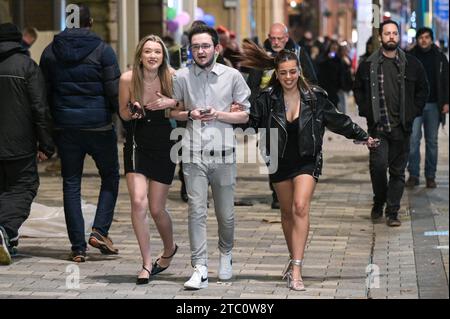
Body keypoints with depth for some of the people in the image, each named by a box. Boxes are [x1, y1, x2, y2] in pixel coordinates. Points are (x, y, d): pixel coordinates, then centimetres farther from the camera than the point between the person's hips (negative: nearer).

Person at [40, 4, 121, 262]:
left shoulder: (50, 52, 4)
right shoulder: (102, 50, -6)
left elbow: (44, 94, 7)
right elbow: (115, 92, -11)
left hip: (65, 127, 3)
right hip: (99, 125, -3)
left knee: (71, 184, 8)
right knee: (110, 176, 15)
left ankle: (78, 247, 6)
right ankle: (100, 231, 0)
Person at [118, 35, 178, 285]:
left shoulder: (172, 78, -11)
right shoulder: (128, 79, -9)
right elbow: (123, 113, 5)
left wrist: (171, 103, -18)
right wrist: (133, 111, -18)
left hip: (163, 146, -1)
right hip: (137, 144, 1)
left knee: (156, 209, 4)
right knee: (138, 202, -15)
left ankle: (170, 249, 36)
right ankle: (147, 263, -3)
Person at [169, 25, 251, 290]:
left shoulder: (232, 76, 3)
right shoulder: (182, 77, 4)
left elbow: (245, 115, 6)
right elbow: (172, 111, 14)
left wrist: (219, 114, -10)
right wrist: (189, 114, -6)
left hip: (223, 153, 0)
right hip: (194, 153, 0)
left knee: (226, 213, 8)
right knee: (197, 211, -8)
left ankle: (226, 253, 36)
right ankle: (200, 269, -8)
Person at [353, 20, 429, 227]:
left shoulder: (411, 64, 4)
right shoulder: (368, 65, 3)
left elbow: (423, 90, 14)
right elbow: (358, 89, 16)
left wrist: (413, 111, 4)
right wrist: (366, 110, 5)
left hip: (401, 127, 1)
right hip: (377, 126, -1)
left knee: (398, 171, 4)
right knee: (378, 164, -14)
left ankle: (392, 212, 13)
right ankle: (378, 204, 9)